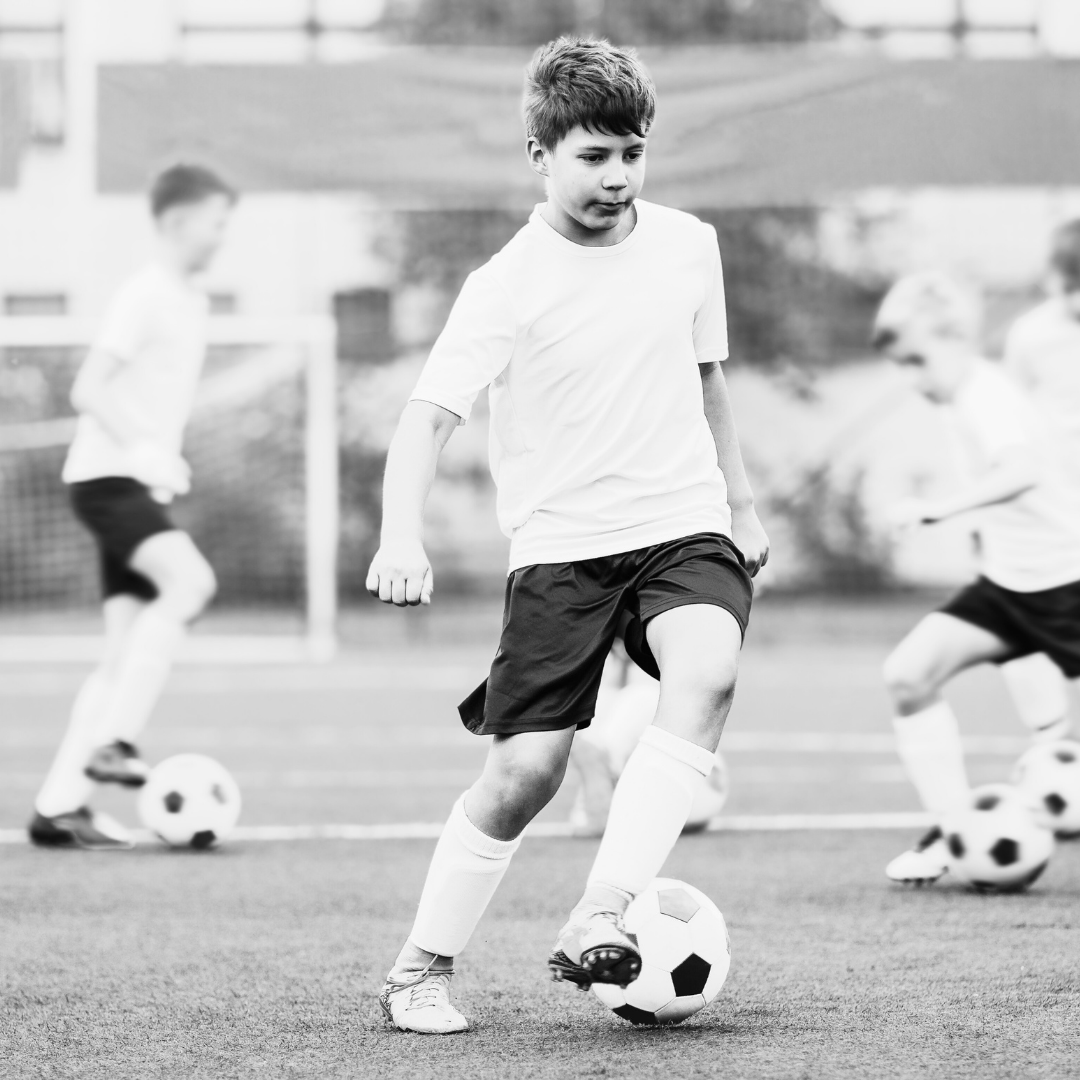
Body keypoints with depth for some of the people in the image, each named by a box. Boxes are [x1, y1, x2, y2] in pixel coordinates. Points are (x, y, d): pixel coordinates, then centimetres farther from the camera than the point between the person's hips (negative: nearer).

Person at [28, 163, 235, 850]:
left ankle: (58, 806, 3)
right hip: (106, 477, -9)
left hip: (145, 483, 9)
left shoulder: (193, 301, 17)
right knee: (191, 580, -30)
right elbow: (88, 390, -18)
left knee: (129, 649, 3)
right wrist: (144, 450, -28)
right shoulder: (145, 295, -11)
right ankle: (114, 742, -29)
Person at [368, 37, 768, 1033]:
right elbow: (429, 415, -15)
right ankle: (422, 970, 12)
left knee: (707, 675, -29)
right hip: (560, 545, -3)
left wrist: (739, 498, 24)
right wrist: (402, 535, -31)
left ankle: (601, 917, -33)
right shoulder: (508, 286, -9)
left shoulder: (689, 245, 5)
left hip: (683, 526, 3)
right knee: (526, 770, -8)